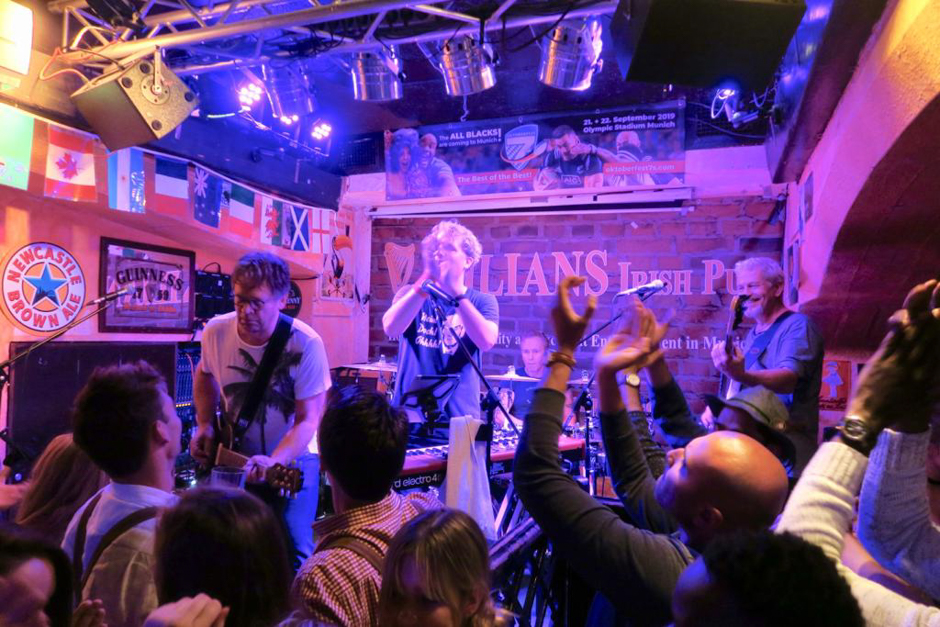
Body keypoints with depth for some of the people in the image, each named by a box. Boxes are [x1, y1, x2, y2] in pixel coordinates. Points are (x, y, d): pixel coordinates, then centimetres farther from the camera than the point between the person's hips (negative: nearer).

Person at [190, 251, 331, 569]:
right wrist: (204, 424, -1)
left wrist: (273, 463, -36)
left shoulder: (306, 344, -25)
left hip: (292, 460, -4)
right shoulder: (216, 331, -11)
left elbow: (308, 419, -23)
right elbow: (204, 375, 11)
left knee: (294, 551, -8)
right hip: (235, 458, 4)